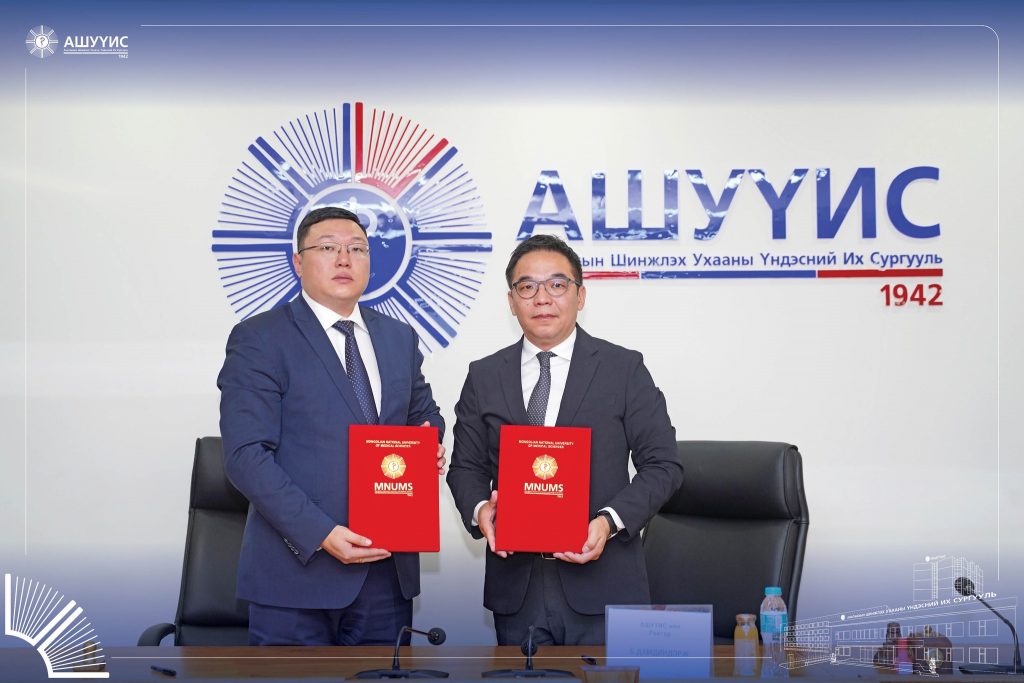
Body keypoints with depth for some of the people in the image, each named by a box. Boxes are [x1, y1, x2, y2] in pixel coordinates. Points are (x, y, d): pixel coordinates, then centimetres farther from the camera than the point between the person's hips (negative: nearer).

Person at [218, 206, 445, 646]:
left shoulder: (399, 338, 13)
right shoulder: (259, 339, -5)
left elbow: (424, 414, 25)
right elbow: (246, 456, -12)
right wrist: (320, 534, -20)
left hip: (388, 565, 5)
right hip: (299, 568, -5)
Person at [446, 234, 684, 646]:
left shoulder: (624, 369, 0)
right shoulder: (484, 377, 8)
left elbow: (662, 465, -1)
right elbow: (466, 467, 12)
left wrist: (610, 521, -16)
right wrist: (479, 510, -10)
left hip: (601, 585, -2)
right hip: (515, 587, 2)